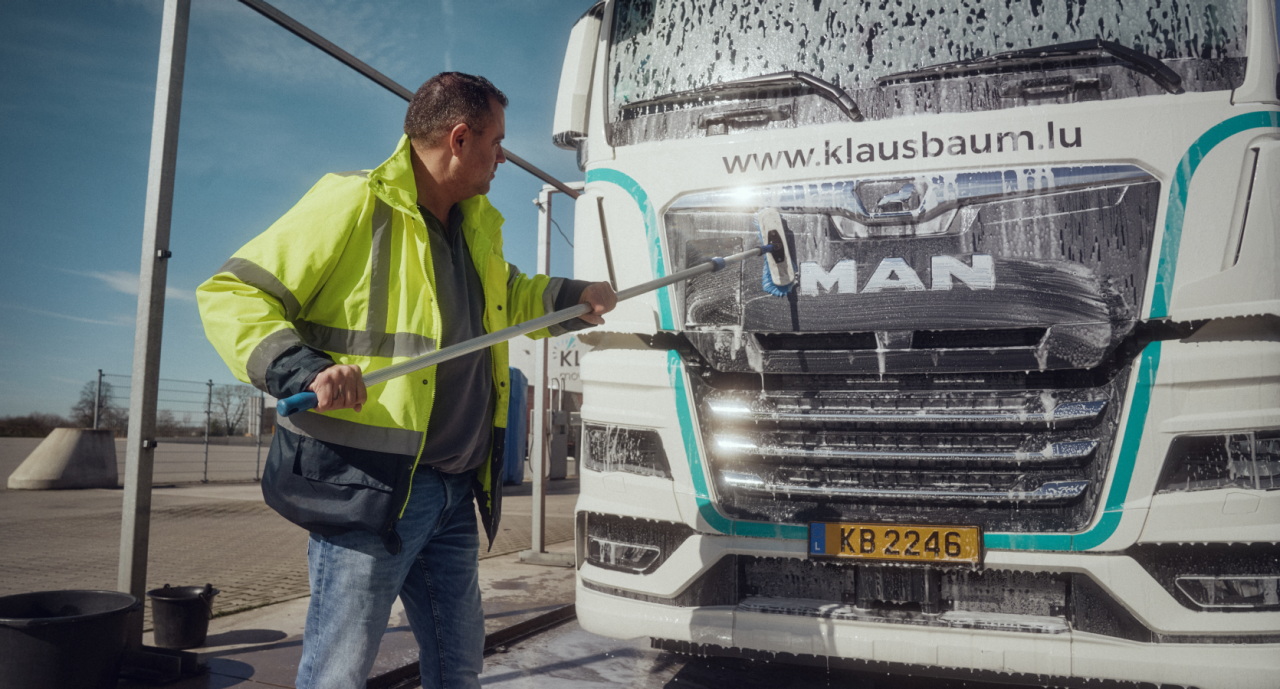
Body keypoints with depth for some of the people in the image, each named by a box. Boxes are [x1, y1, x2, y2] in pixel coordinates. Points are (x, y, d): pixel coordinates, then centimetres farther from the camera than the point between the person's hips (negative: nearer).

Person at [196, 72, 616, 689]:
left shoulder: (477, 227, 17)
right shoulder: (352, 204, -10)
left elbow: (510, 296, 37)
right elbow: (230, 295, -11)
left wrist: (572, 296, 23)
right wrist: (301, 371, -26)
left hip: (455, 494, 8)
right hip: (366, 488, -7)